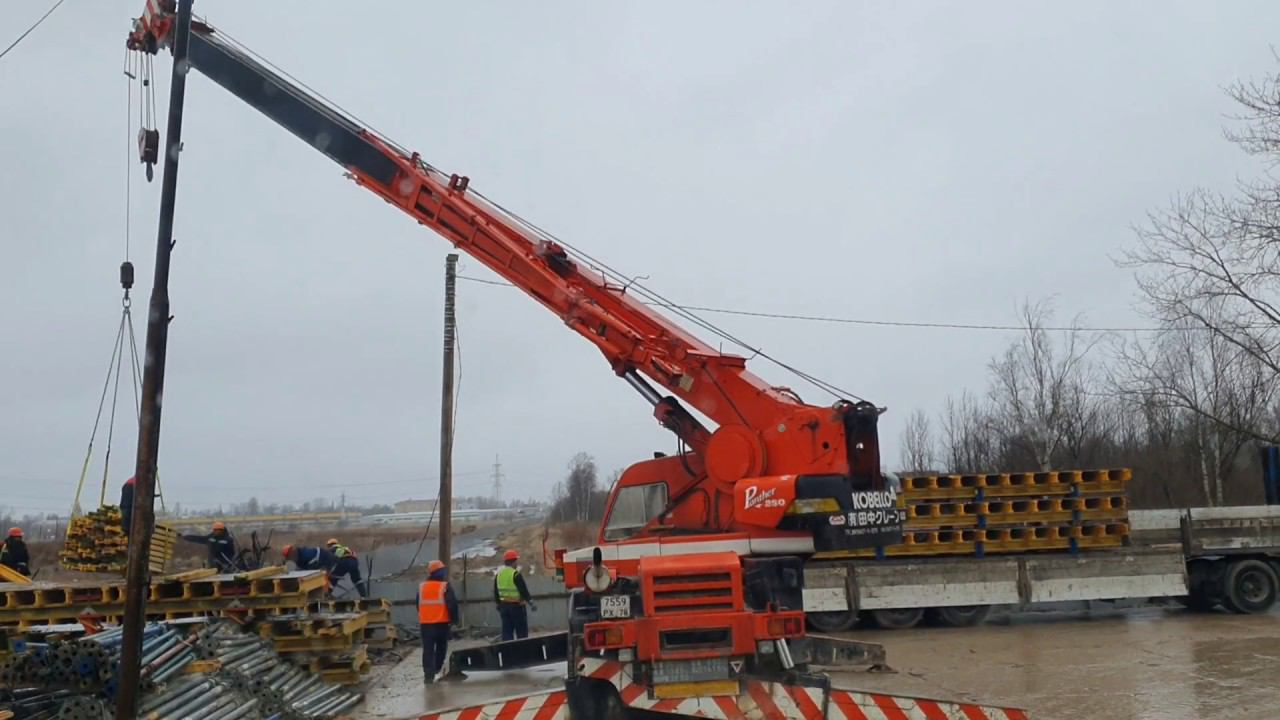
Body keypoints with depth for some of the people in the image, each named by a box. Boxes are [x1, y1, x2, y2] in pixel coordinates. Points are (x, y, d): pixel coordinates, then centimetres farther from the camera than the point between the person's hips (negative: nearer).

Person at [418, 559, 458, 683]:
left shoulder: (422, 587, 6)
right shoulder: (445, 587, -8)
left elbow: (419, 605, 15)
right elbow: (452, 604, -12)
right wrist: (454, 619, 0)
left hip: (425, 623, 2)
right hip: (442, 622, -2)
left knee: (428, 649, 2)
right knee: (441, 646, 18)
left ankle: (428, 674, -7)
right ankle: (437, 668, 27)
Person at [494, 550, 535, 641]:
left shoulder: (498, 574, 6)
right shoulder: (516, 574, -16)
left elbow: (496, 592, 14)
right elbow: (523, 590, -17)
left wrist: (499, 604, 24)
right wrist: (531, 603, -9)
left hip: (504, 605, 6)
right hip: (517, 606, -6)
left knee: (507, 631, 10)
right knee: (521, 632, 2)